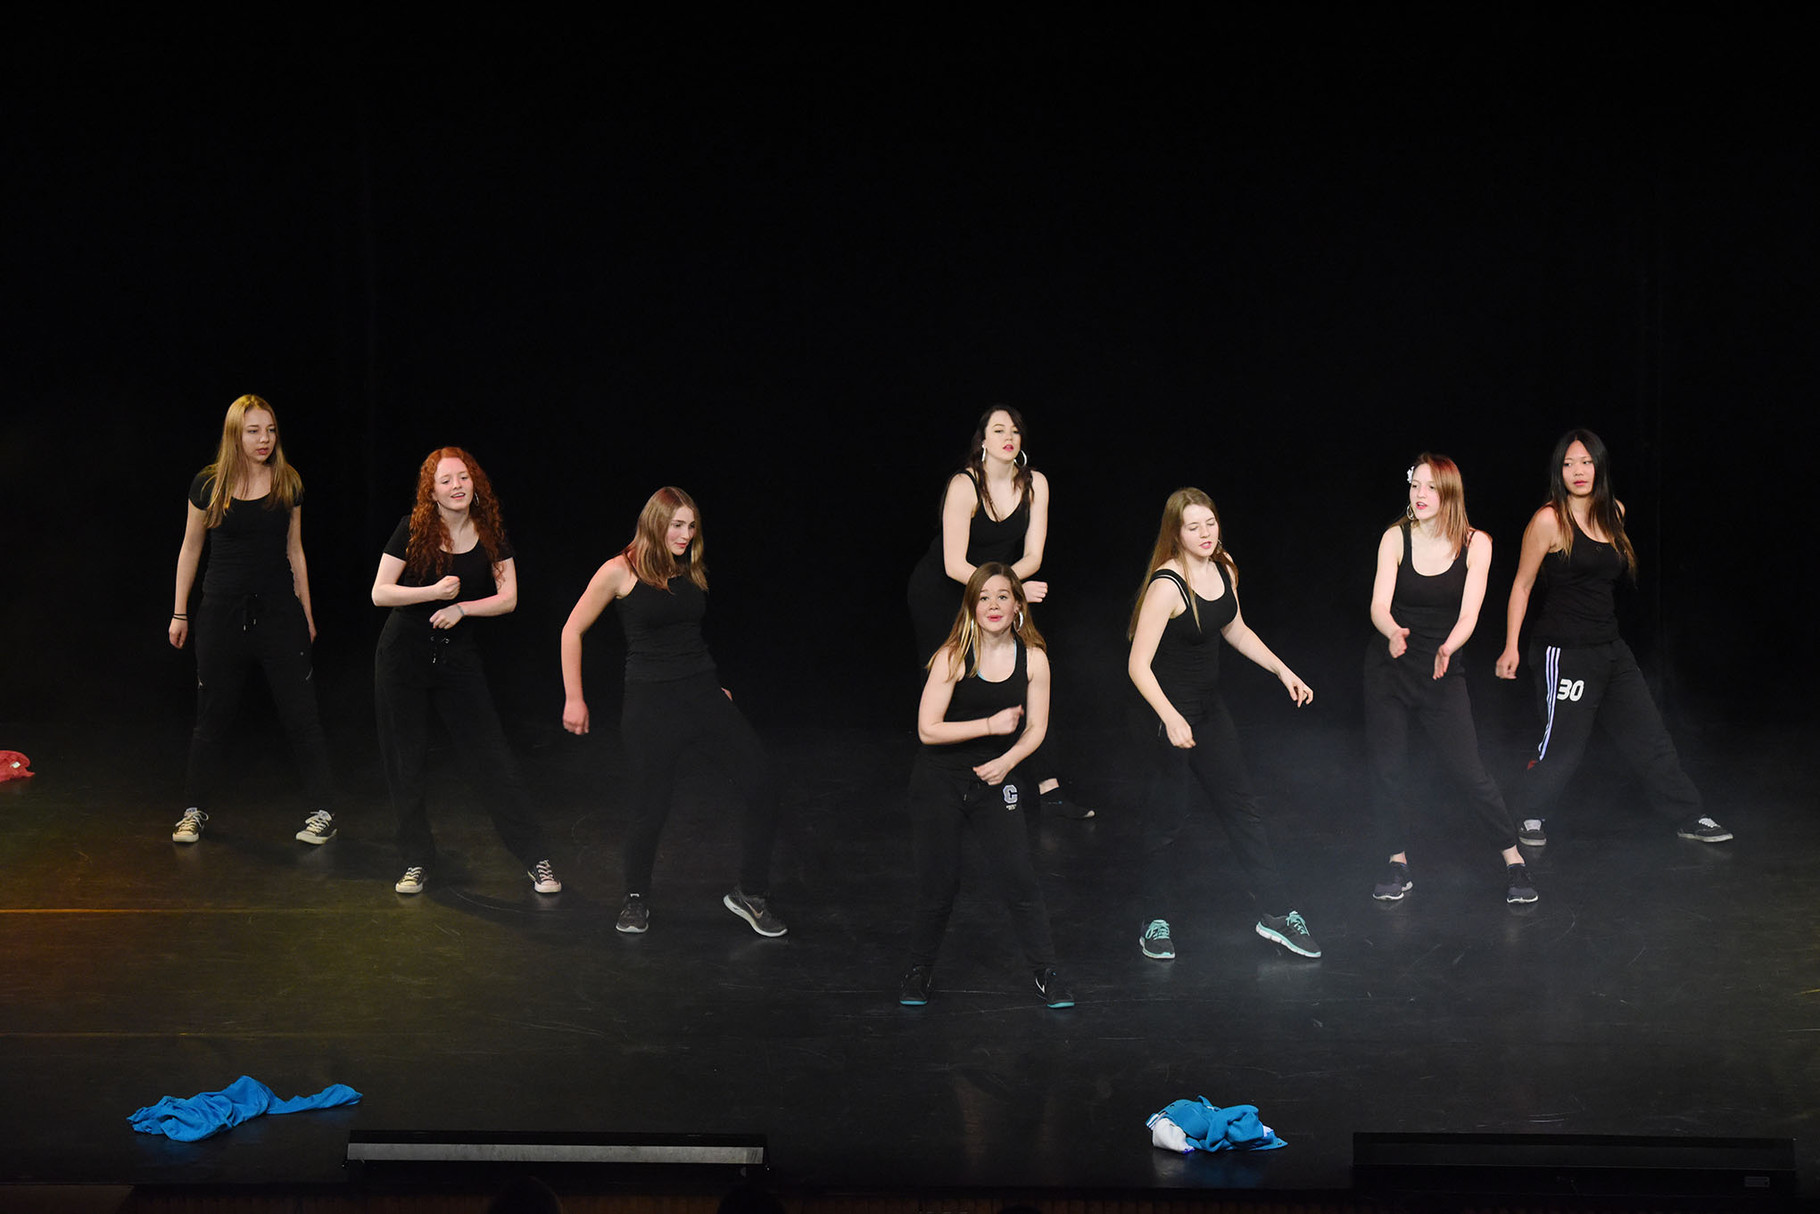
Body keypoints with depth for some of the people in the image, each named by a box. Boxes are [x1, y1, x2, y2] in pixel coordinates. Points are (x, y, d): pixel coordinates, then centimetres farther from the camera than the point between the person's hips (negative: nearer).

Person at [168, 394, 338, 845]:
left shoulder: (288, 484, 1)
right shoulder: (208, 485, -3)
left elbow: (294, 551, 9)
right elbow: (190, 549, 6)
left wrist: (306, 613, 10)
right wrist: (180, 612, 6)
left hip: (279, 610, 0)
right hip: (223, 612, 0)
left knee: (301, 714, -1)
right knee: (213, 715, 8)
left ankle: (324, 812, 4)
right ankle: (196, 810, 23)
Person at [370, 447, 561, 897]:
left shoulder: (490, 534, 0)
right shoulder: (413, 531, -7)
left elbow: (509, 598, -2)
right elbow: (379, 593, -8)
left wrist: (462, 607, -16)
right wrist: (434, 592, -19)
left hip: (459, 658, 1)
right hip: (403, 657, -1)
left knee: (494, 758, -2)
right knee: (406, 764, 5)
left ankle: (535, 859, 4)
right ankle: (417, 860, 19)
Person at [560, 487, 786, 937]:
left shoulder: (692, 571, 10)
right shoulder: (621, 572, -6)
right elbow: (572, 631, 0)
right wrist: (573, 699, -1)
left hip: (702, 693, 5)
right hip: (650, 701, -5)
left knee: (762, 784, -6)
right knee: (651, 810, -1)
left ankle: (750, 893, 8)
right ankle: (636, 899, 25)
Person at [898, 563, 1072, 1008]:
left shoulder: (1033, 659, -4)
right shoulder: (953, 657, -13)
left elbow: (1035, 729, 3)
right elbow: (928, 729, -15)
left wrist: (1007, 761, -14)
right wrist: (991, 725, -19)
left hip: (996, 781, 2)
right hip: (940, 781, -2)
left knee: (1019, 879, -7)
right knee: (937, 883, 3)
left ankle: (1045, 971, 8)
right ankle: (919, 969, 23)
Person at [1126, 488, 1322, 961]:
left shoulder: (1223, 568, 1)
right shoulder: (1167, 585, -23)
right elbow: (1138, 665, -25)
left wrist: (1283, 671, 15)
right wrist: (1171, 720, -34)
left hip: (1210, 706, 8)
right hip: (1171, 710, -8)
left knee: (1243, 807, 13)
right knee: (1168, 819, 2)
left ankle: (1276, 913, 22)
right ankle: (1156, 921, 19)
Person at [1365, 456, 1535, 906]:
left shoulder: (1475, 544, -6)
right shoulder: (1396, 538, -6)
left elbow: (1468, 615, -13)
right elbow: (1379, 606, -13)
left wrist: (1447, 648, -34)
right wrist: (1394, 632, -36)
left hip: (1442, 672, -1)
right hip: (1389, 667, 1)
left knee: (1469, 770, -7)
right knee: (1387, 767, 1)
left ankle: (1514, 861, 7)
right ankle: (1397, 865, 17)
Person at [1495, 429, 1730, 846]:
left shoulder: (1612, 514, 9)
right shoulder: (1549, 520, -10)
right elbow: (1522, 585, -6)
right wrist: (1510, 647, -8)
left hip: (1611, 648, 6)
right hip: (1564, 651, -6)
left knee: (1649, 737, 11)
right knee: (1562, 745, -2)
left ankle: (1690, 818, 20)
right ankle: (1528, 816, 19)